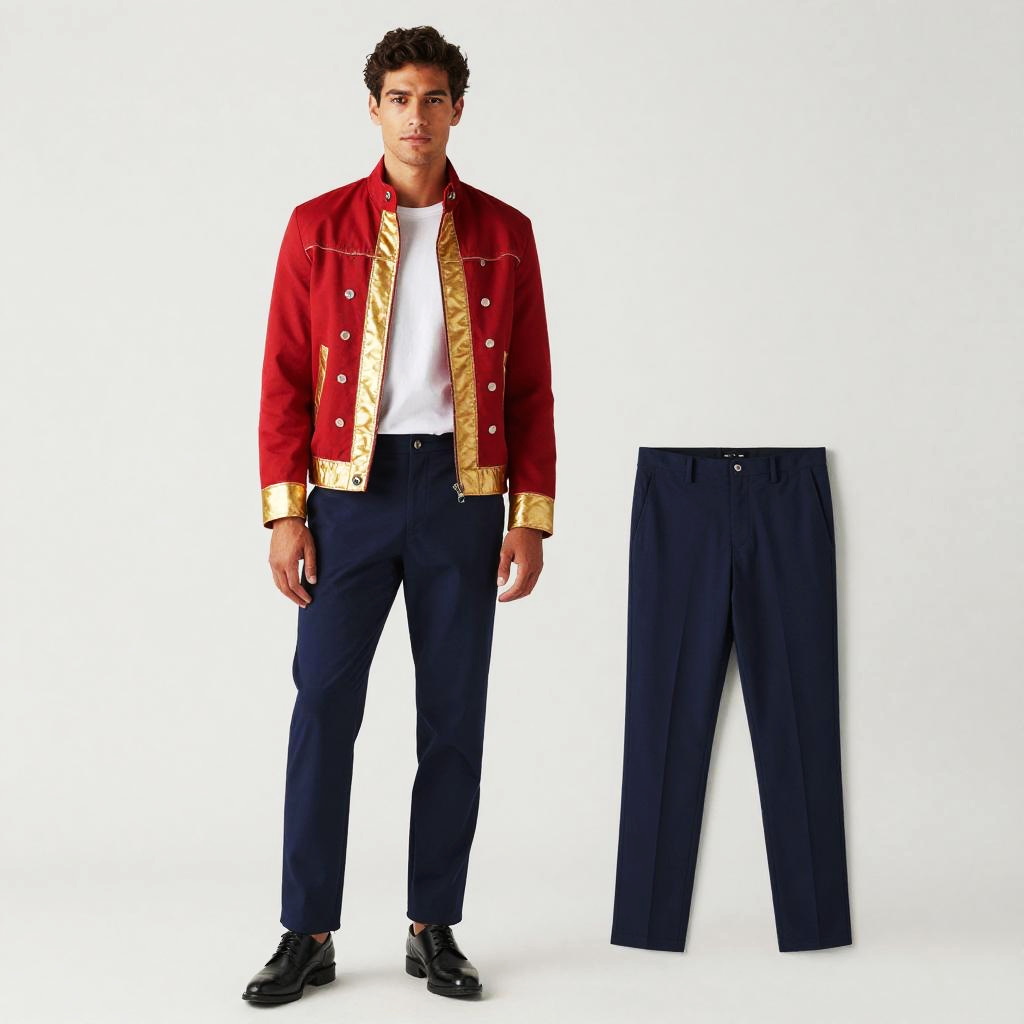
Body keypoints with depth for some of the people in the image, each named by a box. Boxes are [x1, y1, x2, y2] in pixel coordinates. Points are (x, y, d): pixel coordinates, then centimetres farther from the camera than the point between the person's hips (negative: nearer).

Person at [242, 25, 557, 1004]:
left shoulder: (503, 235, 6)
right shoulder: (320, 227, 4)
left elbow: (531, 388, 6)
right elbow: (285, 377, 2)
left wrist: (531, 517, 0)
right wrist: (284, 513, -5)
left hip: (463, 493, 1)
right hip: (352, 490, -1)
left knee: (453, 716, 5)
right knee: (322, 707, -2)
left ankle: (434, 928, 16)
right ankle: (307, 933, 8)